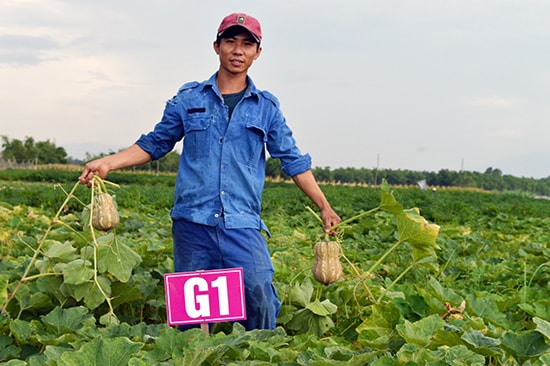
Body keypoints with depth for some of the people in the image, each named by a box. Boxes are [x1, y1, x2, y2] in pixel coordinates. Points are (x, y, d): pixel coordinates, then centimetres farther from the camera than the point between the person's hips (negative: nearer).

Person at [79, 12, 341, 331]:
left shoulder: (266, 107, 11)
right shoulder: (189, 98, 11)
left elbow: (293, 160, 13)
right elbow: (155, 144, 17)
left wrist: (325, 208, 9)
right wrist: (108, 163, 6)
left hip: (243, 224, 0)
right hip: (192, 221, 1)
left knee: (259, 294, -16)